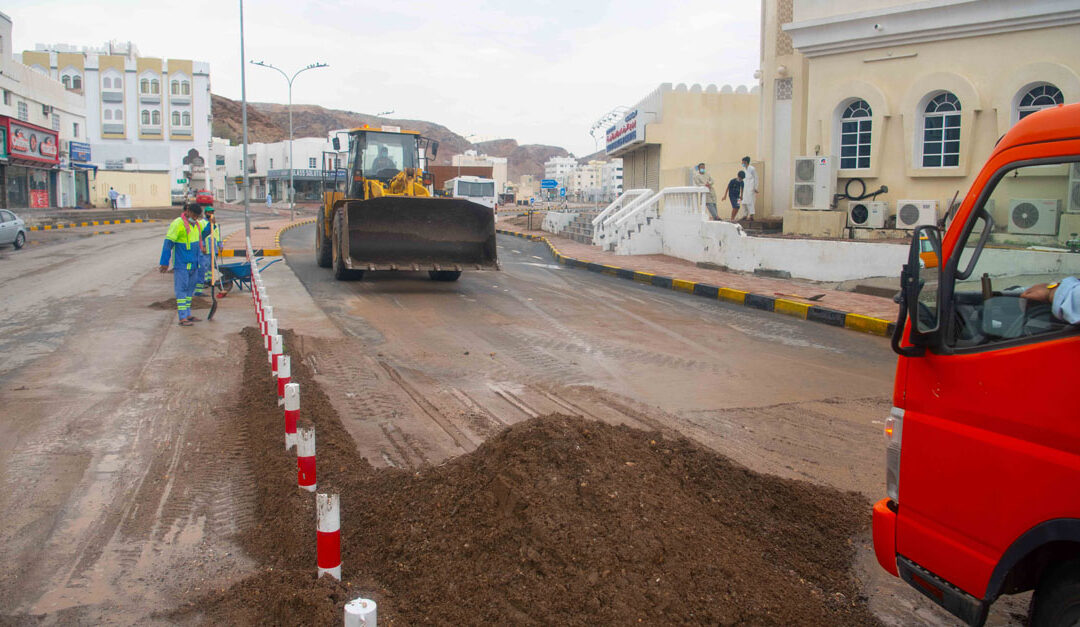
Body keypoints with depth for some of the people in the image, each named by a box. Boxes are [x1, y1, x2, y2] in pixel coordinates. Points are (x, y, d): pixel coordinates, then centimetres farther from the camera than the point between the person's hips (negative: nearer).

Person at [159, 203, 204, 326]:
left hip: (193, 264, 8)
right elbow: (168, 243, -15)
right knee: (181, 289, -7)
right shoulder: (178, 224, -14)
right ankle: (182, 318, -8)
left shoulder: (196, 224, 12)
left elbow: (202, 235, 33)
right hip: (181, 264, -8)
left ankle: (188, 315, 21)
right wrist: (165, 262, -16)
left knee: (190, 288, 13)